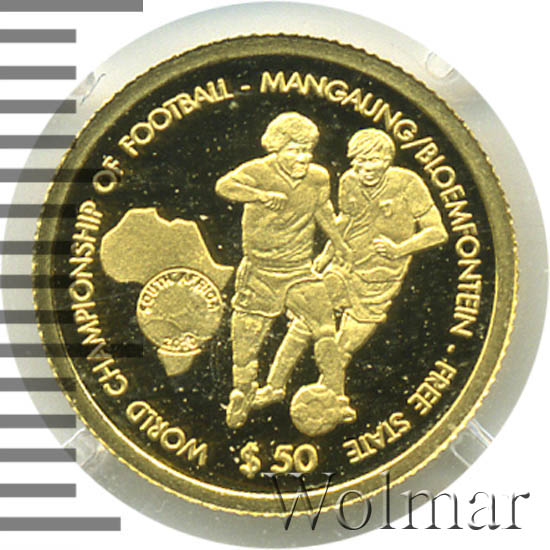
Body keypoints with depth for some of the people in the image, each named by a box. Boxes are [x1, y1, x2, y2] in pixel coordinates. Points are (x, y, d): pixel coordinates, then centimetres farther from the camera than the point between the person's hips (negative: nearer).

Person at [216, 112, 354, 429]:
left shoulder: (318, 178, -2)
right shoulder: (259, 172, -13)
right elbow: (224, 186, -28)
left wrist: (339, 243, 30)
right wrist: (262, 195, -42)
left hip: (300, 272, 2)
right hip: (260, 274, -2)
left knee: (325, 332, -8)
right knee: (247, 338, 7)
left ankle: (338, 397, 8)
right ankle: (242, 393, 32)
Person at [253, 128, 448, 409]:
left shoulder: (408, 184, -19)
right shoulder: (349, 182, -6)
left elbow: (438, 232, -15)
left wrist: (399, 249, -24)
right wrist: (327, 254, 12)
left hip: (378, 283, -3)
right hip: (343, 268, 3)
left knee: (342, 351, 5)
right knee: (304, 324, 4)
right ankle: (274, 386, 23)